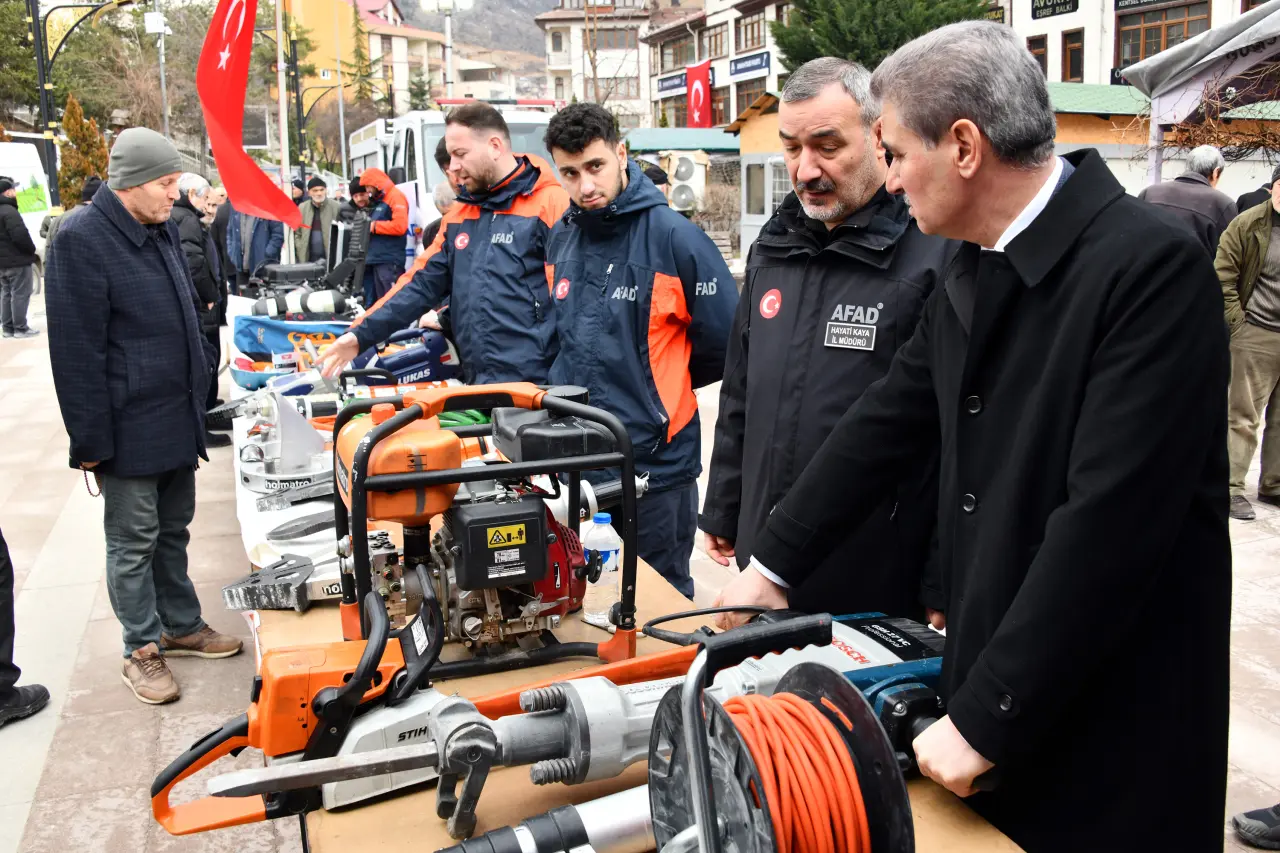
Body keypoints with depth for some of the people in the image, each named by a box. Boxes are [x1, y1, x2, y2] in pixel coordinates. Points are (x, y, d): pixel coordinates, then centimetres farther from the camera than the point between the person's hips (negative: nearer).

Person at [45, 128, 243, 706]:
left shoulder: (163, 230, 10)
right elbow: (77, 352, -17)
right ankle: (142, 650, 18)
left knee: (172, 531, 18)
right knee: (134, 540, 5)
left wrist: (198, 404, 20)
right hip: (129, 429, -7)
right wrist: (91, 440, -16)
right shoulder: (82, 240, -15)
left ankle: (181, 626, 32)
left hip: (177, 420, 8)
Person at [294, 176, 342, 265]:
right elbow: (296, 233, 13)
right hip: (308, 259, 3)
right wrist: (301, 250, 2)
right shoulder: (302, 208, 8)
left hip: (330, 259, -3)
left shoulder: (337, 208, -3)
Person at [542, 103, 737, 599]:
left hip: (655, 466, -6)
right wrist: (566, 390, 9)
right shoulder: (560, 239, 6)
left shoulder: (675, 237, -14)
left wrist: (659, 387, 2)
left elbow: (726, 346, -10)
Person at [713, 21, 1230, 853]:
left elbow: (1110, 522, -25)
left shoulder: (1150, 268, -21)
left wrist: (991, 717, -21)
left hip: (1115, 727, -7)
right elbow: (886, 423, 10)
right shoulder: (976, 273, 5)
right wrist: (773, 565, 12)